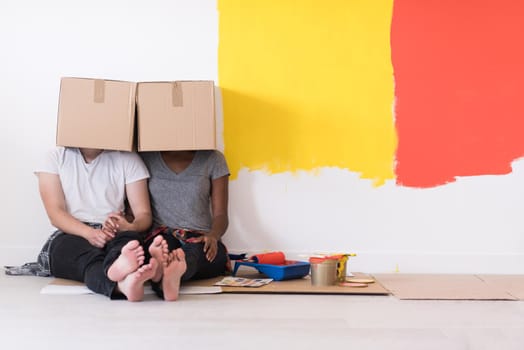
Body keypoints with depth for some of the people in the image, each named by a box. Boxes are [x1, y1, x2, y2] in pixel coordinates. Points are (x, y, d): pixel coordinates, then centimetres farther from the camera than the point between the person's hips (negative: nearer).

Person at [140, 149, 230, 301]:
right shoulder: (146, 158, 9)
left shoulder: (213, 159, 9)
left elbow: (220, 214, 6)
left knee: (195, 249, -36)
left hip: (201, 240, 0)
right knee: (162, 242, -36)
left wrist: (213, 236, -16)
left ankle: (163, 276, -70)